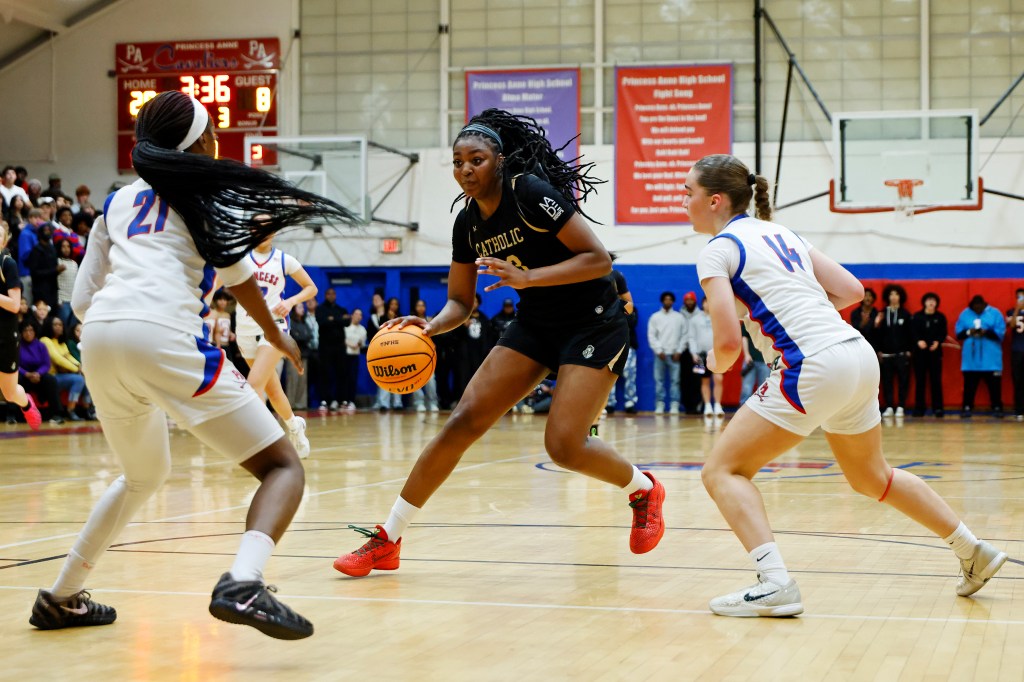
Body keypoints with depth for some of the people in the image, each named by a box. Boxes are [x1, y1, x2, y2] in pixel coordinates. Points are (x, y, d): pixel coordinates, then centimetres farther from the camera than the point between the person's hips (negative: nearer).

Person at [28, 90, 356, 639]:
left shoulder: (119, 201, 27)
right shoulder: (209, 188, 14)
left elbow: (82, 300, 23)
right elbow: (238, 275, 19)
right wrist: (276, 335, 35)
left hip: (98, 340, 7)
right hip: (161, 335, -6)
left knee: (144, 475, 32)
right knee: (282, 467, -3)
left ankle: (60, 598, 35)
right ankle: (242, 585, -30)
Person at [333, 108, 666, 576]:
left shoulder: (530, 193, -19)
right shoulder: (467, 223, 1)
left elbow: (599, 259, -22)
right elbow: (460, 302, 9)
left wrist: (526, 278, -31)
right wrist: (430, 327, -13)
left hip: (594, 324, -6)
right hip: (535, 324, 6)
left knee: (564, 445, -19)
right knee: (464, 420, -6)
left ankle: (644, 490, 14)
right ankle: (387, 541, -3)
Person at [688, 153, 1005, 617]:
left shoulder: (717, 250, -3)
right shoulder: (780, 234, 20)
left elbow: (729, 340, -13)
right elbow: (851, 291, 17)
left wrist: (717, 364, 9)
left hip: (814, 367, -9)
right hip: (859, 354, 9)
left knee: (723, 470, -2)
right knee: (872, 478, 28)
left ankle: (776, 585, -17)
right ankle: (974, 552, 35)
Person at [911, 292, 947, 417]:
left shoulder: (940, 317, 5)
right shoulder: (916, 317, 4)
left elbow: (944, 333, 1)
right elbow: (912, 332, -3)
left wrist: (937, 342, -18)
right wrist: (918, 341, -22)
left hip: (935, 352, 0)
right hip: (919, 352, 0)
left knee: (936, 380, 0)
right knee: (920, 380, 2)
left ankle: (938, 407, 4)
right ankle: (919, 408, 7)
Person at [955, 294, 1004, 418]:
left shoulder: (994, 313, 0)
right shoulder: (965, 314, 6)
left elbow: (1000, 332, -6)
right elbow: (958, 333, 5)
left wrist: (987, 332, -21)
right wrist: (968, 332, -15)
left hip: (991, 358, -1)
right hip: (971, 357, 1)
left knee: (994, 384, 1)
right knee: (969, 383, 1)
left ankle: (997, 408, 8)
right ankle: (967, 407, 8)